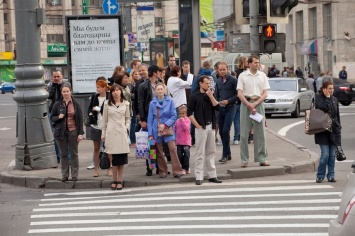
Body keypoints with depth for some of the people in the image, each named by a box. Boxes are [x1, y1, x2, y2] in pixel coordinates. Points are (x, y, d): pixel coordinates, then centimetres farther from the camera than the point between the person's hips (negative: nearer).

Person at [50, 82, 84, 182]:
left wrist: (80, 133, -5)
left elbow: (80, 119, 0)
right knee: (63, 154, 7)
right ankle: (64, 175, 13)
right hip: (61, 132, 1)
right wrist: (58, 117, -14)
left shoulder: (75, 104, 0)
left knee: (74, 154, 4)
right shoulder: (57, 105, 2)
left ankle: (74, 175, 10)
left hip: (73, 131, -1)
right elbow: (52, 117, 9)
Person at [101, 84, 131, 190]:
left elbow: (128, 118, 15)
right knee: (113, 157, -3)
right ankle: (114, 180, 5)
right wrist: (103, 133, 7)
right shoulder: (107, 104, 7)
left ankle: (119, 180, 6)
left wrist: (127, 128, -1)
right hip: (111, 132, -1)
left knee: (121, 157, -2)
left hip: (121, 132, 1)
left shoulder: (125, 104, 9)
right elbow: (104, 119, 9)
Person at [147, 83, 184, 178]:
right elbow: (150, 119, 5)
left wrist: (165, 124, -14)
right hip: (156, 130, 1)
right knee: (159, 151, 4)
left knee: (173, 148, -11)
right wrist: (150, 134, 1)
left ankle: (177, 171, -11)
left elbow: (174, 116, -1)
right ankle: (162, 171, 15)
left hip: (168, 128, -1)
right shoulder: (152, 103, 3)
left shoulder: (170, 101, 0)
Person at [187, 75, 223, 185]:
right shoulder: (195, 96, -3)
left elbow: (217, 107, 0)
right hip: (201, 127, -5)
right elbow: (189, 113, -6)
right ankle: (199, 177, -2)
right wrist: (197, 125, -11)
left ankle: (212, 175, 16)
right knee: (200, 153, -5)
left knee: (211, 152, 10)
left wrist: (211, 96, -9)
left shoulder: (210, 95, 11)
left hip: (211, 126, 5)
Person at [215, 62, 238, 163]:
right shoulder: (218, 81, 13)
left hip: (230, 108, -6)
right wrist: (217, 103, 2)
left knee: (225, 131, -14)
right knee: (221, 132, 7)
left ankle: (225, 155, -7)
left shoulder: (233, 80, -5)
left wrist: (228, 101, -15)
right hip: (220, 108, 6)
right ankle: (228, 154, 18)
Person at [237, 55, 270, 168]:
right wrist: (249, 105, -13)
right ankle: (244, 160, 4)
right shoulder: (242, 76, 2)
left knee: (260, 131, 2)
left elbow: (265, 93, 5)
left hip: (258, 103, 2)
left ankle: (262, 158, 6)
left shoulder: (262, 75, 9)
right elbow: (239, 94, -2)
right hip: (245, 103, -2)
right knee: (244, 132, -1)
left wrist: (255, 104, -8)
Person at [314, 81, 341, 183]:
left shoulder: (334, 99, 13)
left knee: (332, 155, 7)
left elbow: (337, 114, 18)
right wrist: (327, 97, -12)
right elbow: (324, 107, -22)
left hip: (334, 130, 5)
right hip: (323, 130, -5)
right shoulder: (318, 98, -3)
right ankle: (320, 176, 3)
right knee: (325, 154, -10)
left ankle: (331, 175, 15)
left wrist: (338, 127, 13)